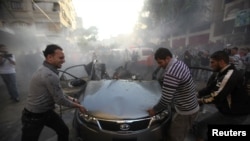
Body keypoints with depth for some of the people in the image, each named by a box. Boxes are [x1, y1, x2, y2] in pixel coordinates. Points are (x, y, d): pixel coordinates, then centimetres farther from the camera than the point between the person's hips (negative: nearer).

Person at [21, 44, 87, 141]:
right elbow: (60, 100, -24)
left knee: (64, 131, 13)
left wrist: (71, 99, 5)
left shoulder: (45, 69, 1)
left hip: (47, 112, 9)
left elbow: (58, 93, 9)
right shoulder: (50, 75, -31)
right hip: (33, 116, -9)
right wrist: (78, 106, -10)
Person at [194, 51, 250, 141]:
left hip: (235, 114, -9)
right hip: (228, 109, 9)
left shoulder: (230, 75, -29)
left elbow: (216, 97, -30)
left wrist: (199, 100, -18)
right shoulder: (220, 73, 1)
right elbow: (209, 88, 1)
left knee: (200, 125, -9)